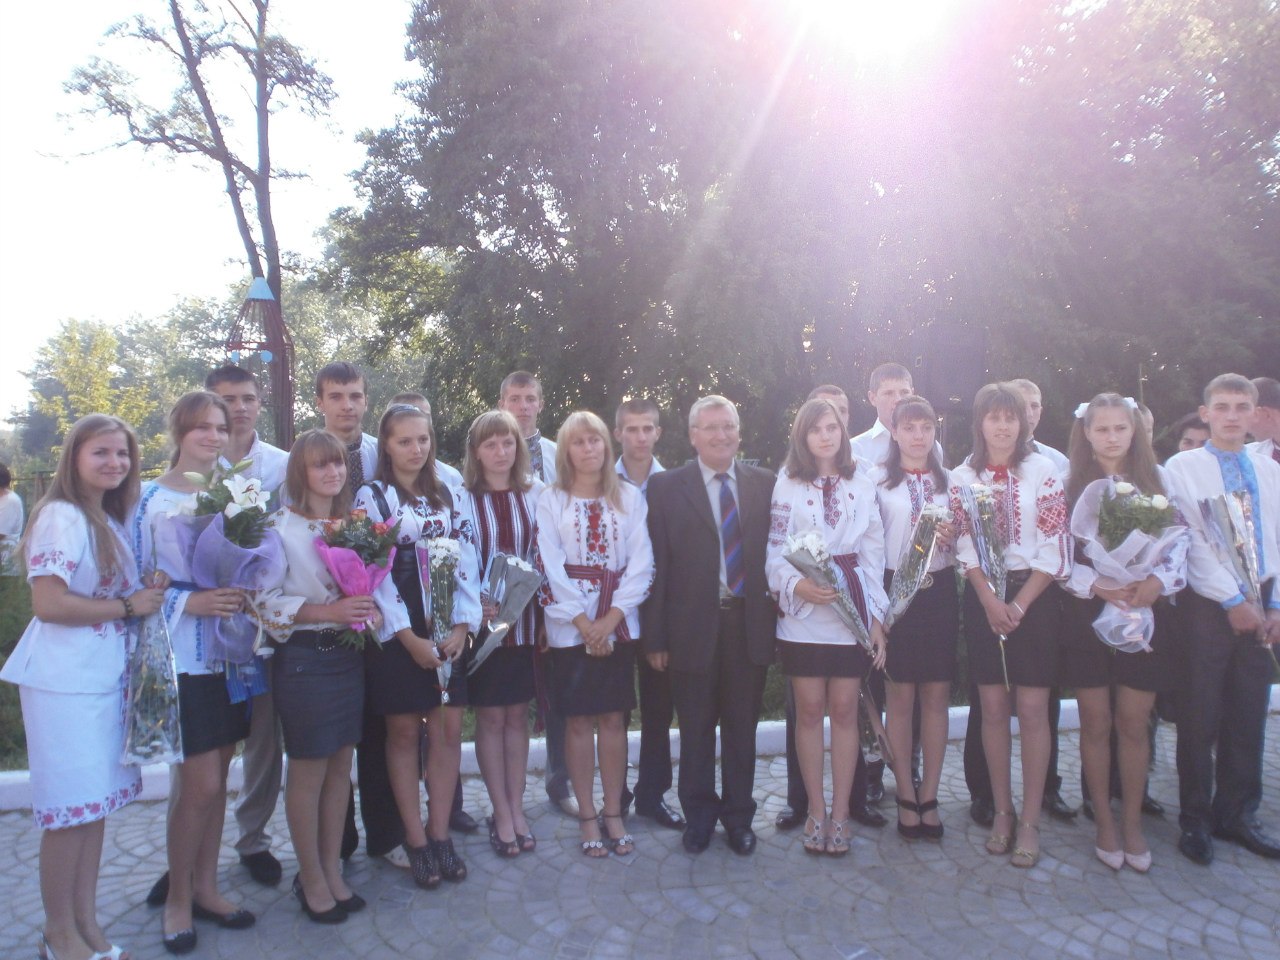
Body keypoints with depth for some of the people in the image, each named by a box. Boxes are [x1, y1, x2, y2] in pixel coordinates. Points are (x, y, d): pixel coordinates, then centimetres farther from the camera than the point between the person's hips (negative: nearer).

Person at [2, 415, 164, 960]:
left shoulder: (110, 521, 13)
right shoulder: (61, 516, -13)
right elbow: (49, 604, -20)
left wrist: (147, 595, 5)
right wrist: (128, 606, -14)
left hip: (105, 678, 8)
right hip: (65, 683, -8)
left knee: (96, 803, 14)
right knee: (70, 811, 2)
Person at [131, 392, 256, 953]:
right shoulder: (151, 498, -5)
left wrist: (248, 597, 0)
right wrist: (189, 602, -19)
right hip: (183, 655, -5)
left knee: (213, 777, 13)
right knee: (201, 783, -2)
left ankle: (206, 886, 28)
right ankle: (178, 897, 20)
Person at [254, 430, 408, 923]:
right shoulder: (280, 527, -10)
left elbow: (381, 581, 13)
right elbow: (266, 600, -15)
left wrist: (374, 609, -8)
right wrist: (328, 611, -24)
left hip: (349, 654, 6)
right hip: (303, 657, -5)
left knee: (341, 765, 13)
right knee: (308, 769, 6)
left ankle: (332, 870, 28)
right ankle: (310, 878, 24)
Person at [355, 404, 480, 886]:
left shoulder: (451, 496, 9)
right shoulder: (371, 496, -2)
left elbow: (466, 563, 6)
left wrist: (461, 628, -7)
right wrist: (410, 639, -12)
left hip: (448, 632, 3)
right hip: (395, 633, -3)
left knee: (448, 731, 4)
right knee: (404, 733, 4)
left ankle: (439, 834, 17)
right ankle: (415, 840, 17)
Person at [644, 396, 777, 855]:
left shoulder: (765, 484, 5)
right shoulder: (666, 487, -1)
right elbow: (657, 565, -4)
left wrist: (776, 613, -3)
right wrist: (655, 636, -6)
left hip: (750, 624, 2)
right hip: (694, 626, -1)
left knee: (742, 727, 13)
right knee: (695, 729, 11)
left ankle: (739, 817, 31)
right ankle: (698, 817, 30)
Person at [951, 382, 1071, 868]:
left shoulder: (1043, 471, -2)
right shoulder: (962, 477, 4)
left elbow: (1054, 547, -6)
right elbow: (965, 546, 1)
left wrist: (1018, 605, -11)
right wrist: (990, 601, -11)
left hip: (1033, 596, -2)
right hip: (983, 600, 2)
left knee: (1032, 710, 0)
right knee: (993, 709, 6)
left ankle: (1030, 821, 11)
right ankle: (1002, 812, 19)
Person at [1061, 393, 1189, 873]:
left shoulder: (1158, 480, 7)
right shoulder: (1069, 484, 0)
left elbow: (1179, 541, 3)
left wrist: (1159, 581, -14)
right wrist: (1097, 583, -18)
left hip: (1144, 609, 1)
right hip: (1086, 612, -1)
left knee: (1134, 723, 7)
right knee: (1095, 723, 7)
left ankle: (1132, 821, 23)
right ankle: (1103, 820, 22)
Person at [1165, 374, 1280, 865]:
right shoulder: (1183, 467, -2)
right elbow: (1191, 542, -9)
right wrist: (1234, 600, -12)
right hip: (1208, 605, -4)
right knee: (1200, 718, 2)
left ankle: (1237, 814, 26)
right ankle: (1195, 819, 16)